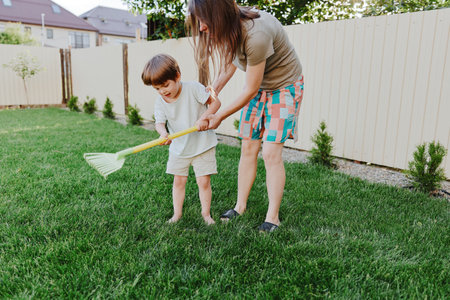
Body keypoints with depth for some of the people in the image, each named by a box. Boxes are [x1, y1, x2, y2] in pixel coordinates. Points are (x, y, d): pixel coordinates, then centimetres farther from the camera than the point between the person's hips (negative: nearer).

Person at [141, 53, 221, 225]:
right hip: (178, 148, 3)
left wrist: (204, 117, -28)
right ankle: (177, 213, 24)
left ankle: (206, 213, 19)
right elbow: (159, 122, -12)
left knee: (204, 181, 1)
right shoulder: (160, 102, -5)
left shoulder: (193, 88, -15)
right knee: (178, 181, 9)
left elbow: (215, 102, -12)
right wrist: (163, 133, -35)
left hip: (202, 145, -3)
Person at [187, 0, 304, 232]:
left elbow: (249, 90, -26)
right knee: (248, 148, 5)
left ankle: (273, 217, 3)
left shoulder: (256, 35, -35)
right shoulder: (230, 27, -12)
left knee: (271, 153, -12)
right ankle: (240, 206, 18)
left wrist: (219, 117, -15)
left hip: (284, 86, -7)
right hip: (258, 86, 7)